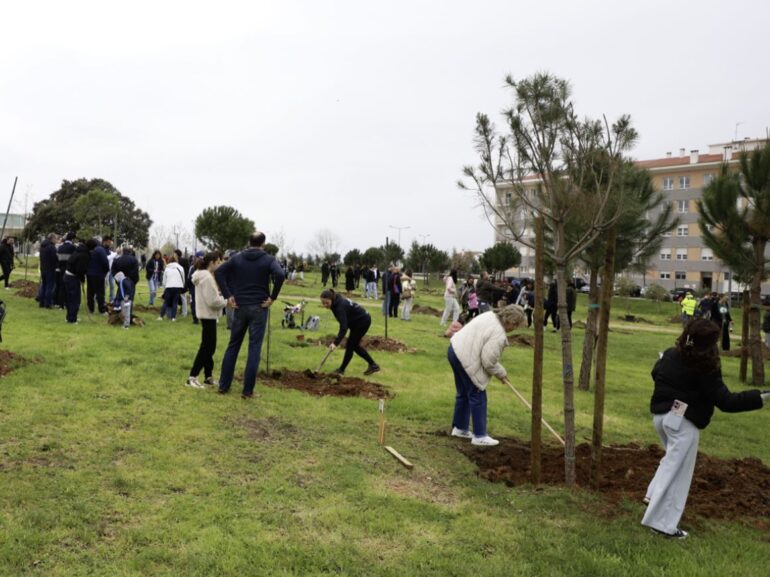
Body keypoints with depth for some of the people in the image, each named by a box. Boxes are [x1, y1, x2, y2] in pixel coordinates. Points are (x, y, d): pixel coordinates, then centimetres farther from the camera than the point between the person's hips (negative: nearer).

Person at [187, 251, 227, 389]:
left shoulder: (203, 276, 13)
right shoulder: (207, 278, -19)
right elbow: (213, 301, -23)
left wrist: (224, 298, 5)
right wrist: (227, 300, -10)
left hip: (206, 315, 10)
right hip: (208, 315, -10)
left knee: (209, 347, 14)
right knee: (207, 347, -6)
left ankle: (208, 377, 21)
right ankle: (192, 377, -3)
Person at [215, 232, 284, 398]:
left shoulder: (237, 258, 7)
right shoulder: (269, 259, -2)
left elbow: (218, 272, -1)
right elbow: (280, 275, -21)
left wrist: (228, 295, -1)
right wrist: (272, 297, -12)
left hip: (240, 307, 3)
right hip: (259, 308, -3)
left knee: (233, 345, 14)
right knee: (254, 348, 1)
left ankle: (223, 385, 19)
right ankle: (248, 390, 2)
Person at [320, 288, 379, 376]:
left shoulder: (340, 306, -33)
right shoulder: (337, 302, -6)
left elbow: (343, 327, -41)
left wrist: (336, 343, -49)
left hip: (363, 321, -10)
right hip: (357, 321, 10)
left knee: (350, 345, -4)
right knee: (355, 345, 14)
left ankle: (341, 369, 7)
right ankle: (373, 365, 22)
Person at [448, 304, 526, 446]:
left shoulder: (491, 315, 7)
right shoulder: (499, 335, -21)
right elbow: (488, 362, -19)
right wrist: (501, 373, -1)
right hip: (466, 359, -10)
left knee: (463, 393, 21)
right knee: (478, 397, 0)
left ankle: (459, 428, 32)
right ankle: (479, 436, 7)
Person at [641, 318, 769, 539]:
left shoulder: (670, 355, 1)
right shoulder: (706, 368, -17)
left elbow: (656, 373, 20)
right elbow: (725, 401, -18)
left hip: (660, 415, 7)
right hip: (683, 422, -7)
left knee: (672, 460, 29)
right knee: (678, 471, 2)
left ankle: (654, 495, 23)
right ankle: (662, 522, 5)